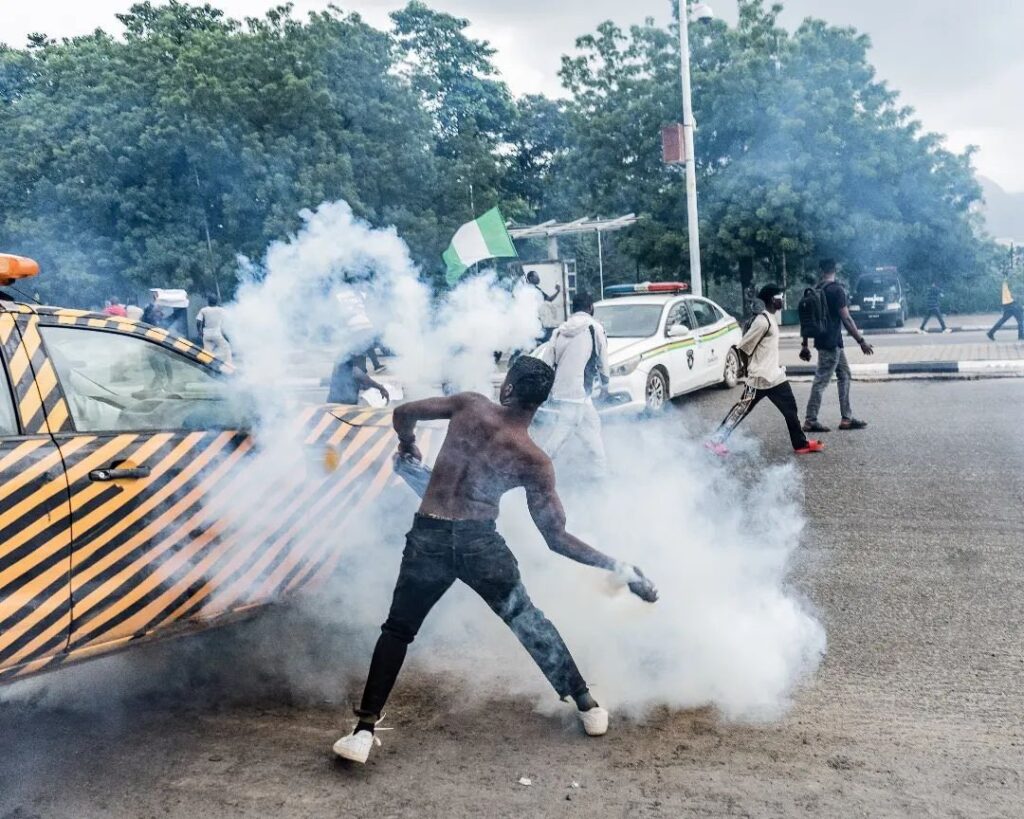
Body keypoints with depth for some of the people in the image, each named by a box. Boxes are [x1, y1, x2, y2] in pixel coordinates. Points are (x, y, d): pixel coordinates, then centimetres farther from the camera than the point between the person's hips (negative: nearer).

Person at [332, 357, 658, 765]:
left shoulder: (469, 405, 1)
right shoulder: (534, 461, -4)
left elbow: (403, 414, 10)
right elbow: (556, 537, -6)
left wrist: (408, 446, 32)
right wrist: (617, 567, 1)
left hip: (428, 537, 1)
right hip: (479, 541, 0)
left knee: (397, 630, 16)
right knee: (529, 622, 20)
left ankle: (364, 731, 8)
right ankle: (588, 706, 30)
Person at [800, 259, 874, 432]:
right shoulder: (837, 289, -14)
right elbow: (846, 319, -17)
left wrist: (805, 345, 17)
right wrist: (861, 341, -12)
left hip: (827, 341, 8)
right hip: (831, 342, -8)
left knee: (845, 376, 15)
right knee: (821, 381, -4)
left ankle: (847, 418, 16)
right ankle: (810, 421, 0)